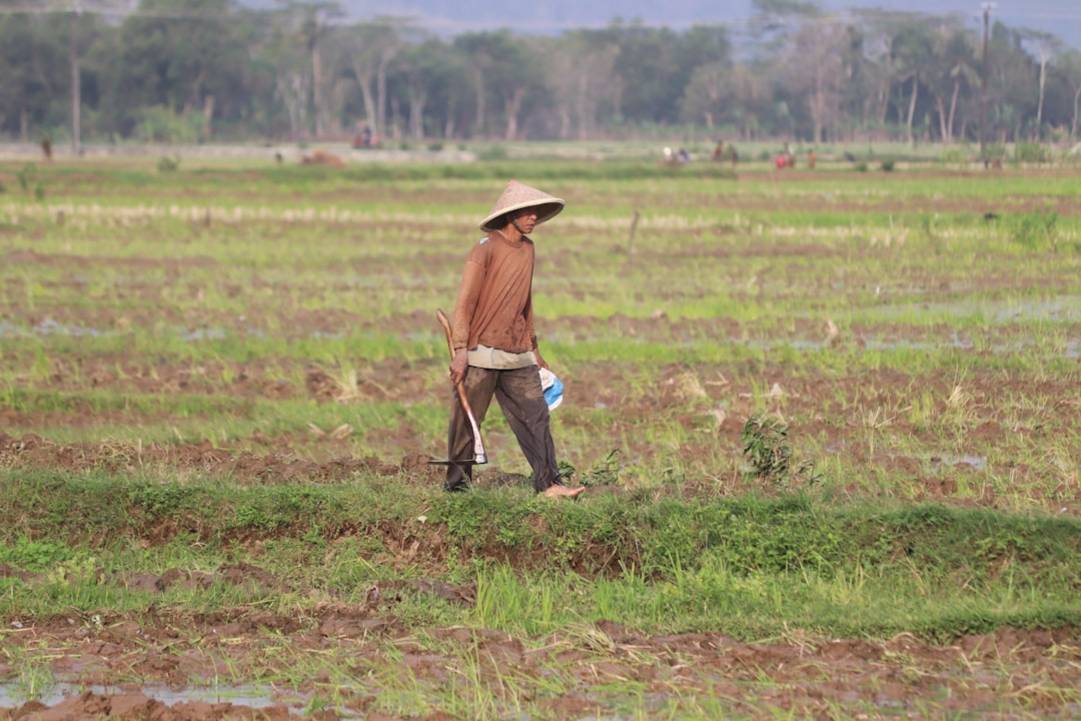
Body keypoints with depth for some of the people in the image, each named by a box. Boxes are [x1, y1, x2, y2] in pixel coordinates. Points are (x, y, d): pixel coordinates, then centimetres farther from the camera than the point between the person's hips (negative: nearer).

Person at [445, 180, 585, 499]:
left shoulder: (527, 249, 12)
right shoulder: (486, 250, -10)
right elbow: (465, 303, -12)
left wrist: (533, 349, 23)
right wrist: (460, 350, -20)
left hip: (517, 356, 7)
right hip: (482, 354, -7)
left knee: (535, 416, 0)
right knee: (466, 422, 1)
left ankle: (548, 483, -1)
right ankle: (457, 484, 11)